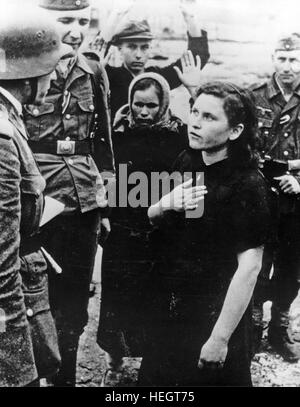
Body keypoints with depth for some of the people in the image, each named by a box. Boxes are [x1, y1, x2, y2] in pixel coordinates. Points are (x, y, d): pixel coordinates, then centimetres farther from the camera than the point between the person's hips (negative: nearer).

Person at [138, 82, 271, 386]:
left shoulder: (248, 186, -20)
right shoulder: (186, 161, 0)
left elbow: (249, 266, -20)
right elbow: (149, 219, 9)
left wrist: (220, 338, -19)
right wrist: (166, 205, -15)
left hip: (213, 313, -6)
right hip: (166, 306, 6)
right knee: (155, 376, 20)